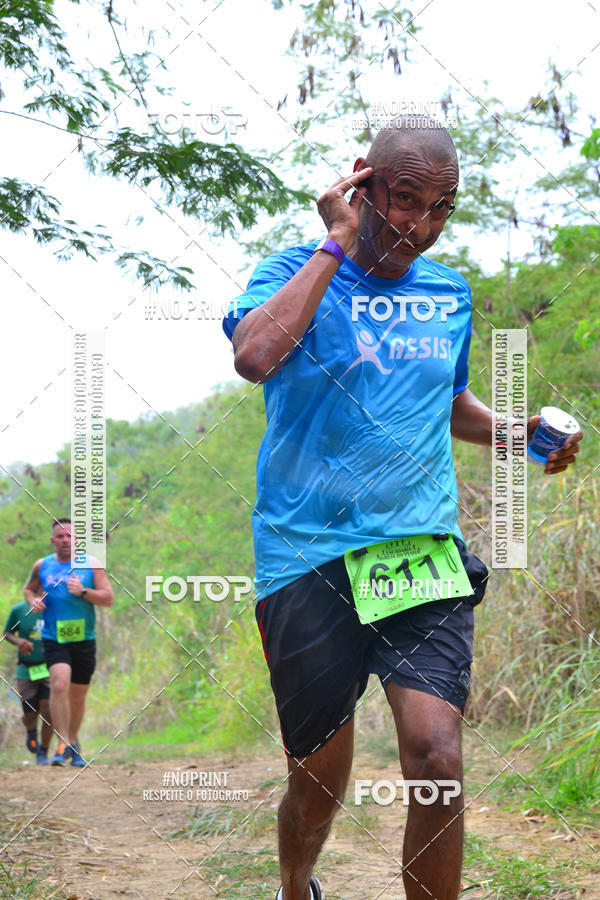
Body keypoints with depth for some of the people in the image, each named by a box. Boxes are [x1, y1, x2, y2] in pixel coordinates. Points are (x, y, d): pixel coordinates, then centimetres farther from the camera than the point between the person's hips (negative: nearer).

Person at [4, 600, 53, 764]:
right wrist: (18, 641, -15)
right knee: (30, 716, 2)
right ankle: (31, 733, 41)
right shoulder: (19, 610, -6)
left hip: (49, 669, 0)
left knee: (48, 711, -14)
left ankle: (43, 753, 5)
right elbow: (7, 633, 7)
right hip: (26, 671, 0)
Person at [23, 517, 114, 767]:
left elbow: (108, 598, -2)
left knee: (78, 695, 10)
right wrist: (33, 600, -1)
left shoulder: (91, 565, 2)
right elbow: (28, 588, 22)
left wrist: (83, 591, -18)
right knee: (59, 685, -21)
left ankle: (73, 743, 30)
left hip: (84, 639, 1)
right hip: (53, 639, -1)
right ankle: (63, 746, -18)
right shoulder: (42, 566, 5)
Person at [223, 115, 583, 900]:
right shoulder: (301, 271, -2)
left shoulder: (450, 293, 12)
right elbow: (254, 356, -24)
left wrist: (516, 433, 8)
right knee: (319, 783, 8)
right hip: (309, 560, -3)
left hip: (423, 551, 3)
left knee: (436, 760, -17)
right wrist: (338, 244, -17)